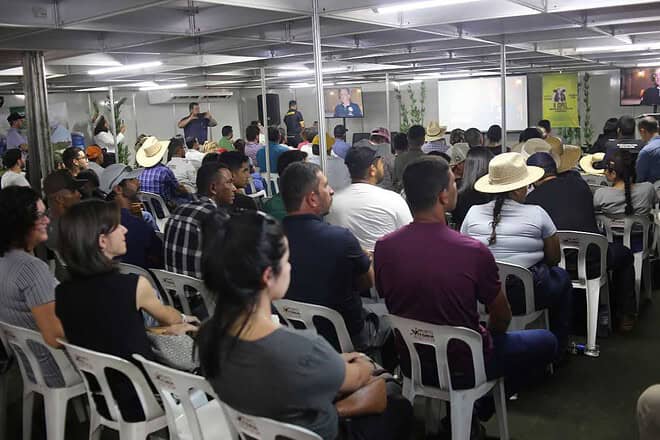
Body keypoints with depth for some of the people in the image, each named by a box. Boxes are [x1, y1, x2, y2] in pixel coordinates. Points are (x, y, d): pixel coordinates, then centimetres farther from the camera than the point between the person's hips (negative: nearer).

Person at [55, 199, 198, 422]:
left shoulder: (62, 292, -10)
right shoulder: (134, 285, -26)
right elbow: (167, 316, 0)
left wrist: (167, 330, 20)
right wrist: (184, 319, 25)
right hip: (139, 403, -6)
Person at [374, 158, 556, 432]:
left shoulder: (383, 247, -15)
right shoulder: (474, 251, -27)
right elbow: (502, 318, -10)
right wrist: (488, 335, 14)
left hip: (411, 363, 5)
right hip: (462, 370, -5)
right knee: (546, 342, 17)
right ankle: (480, 409, 17)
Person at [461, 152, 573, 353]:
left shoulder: (473, 213, -3)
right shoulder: (536, 214, -9)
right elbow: (554, 259, 2)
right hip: (525, 297, -4)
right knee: (562, 277, 28)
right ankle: (557, 347, 34)